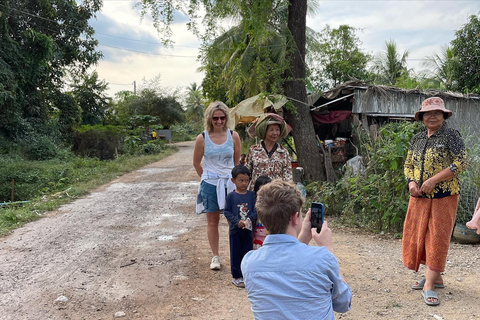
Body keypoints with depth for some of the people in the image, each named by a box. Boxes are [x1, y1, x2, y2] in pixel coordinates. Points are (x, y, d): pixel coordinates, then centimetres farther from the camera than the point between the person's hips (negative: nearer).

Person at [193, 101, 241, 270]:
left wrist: (234, 179, 9)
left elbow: (237, 161, 9)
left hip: (230, 183, 1)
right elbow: (196, 163, 7)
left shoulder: (233, 136, 0)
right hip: (210, 184, 0)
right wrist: (207, 178, 11)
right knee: (212, 221, 8)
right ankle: (215, 256, 21)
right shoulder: (202, 138, -3)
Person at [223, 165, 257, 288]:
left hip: (248, 229, 2)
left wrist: (249, 219, -18)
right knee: (235, 253, 7)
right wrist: (238, 222, -17)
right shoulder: (231, 196, -6)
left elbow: (255, 210, 0)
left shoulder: (251, 195, 1)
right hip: (235, 230, -2)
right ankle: (236, 277, 19)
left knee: (247, 252, 10)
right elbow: (226, 212, -7)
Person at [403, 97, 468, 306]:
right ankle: (435, 277, 23)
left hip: (443, 195, -6)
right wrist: (411, 182, -5)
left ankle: (429, 285, -1)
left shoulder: (451, 136, -5)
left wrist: (433, 179, -20)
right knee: (419, 236, 8)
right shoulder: (417, 139, 12)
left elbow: (461, 163, -13)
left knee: (437, 237, -4)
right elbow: (408, 164, 16)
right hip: (419, 196, 6)